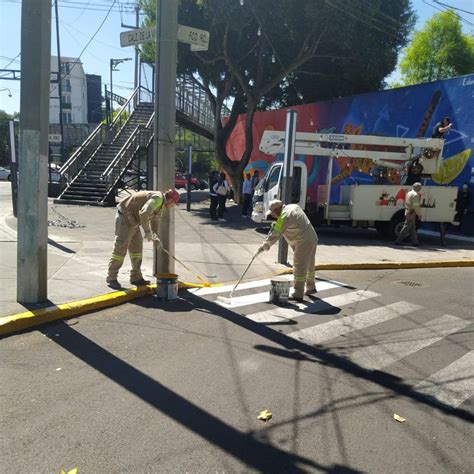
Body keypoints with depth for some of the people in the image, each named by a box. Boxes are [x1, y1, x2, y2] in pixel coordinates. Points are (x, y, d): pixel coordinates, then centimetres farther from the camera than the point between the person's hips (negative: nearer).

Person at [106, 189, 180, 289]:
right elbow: (143, 213, -35)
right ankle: (111, 278, 2)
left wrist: (155, 236, 13)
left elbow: (154, 220, 23)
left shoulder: (161, 203, 11)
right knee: (120, 249, -7)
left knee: (137, 248, 13)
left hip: (133, 221, 11)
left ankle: (136, 277, 20)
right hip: (125, 218, -11)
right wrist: (147, 231, -28)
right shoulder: (158, 198, -21)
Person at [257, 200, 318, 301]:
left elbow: (275, 235, -18)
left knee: (299, 268, -4)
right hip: (312, 239, 10)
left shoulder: (284, 217, -18)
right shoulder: (294, 207, 10)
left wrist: (264, 246, -10)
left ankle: (298, 294, -1)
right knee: (309, 265, 22)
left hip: (303, 243, -10)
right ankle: (311, 288, 37)